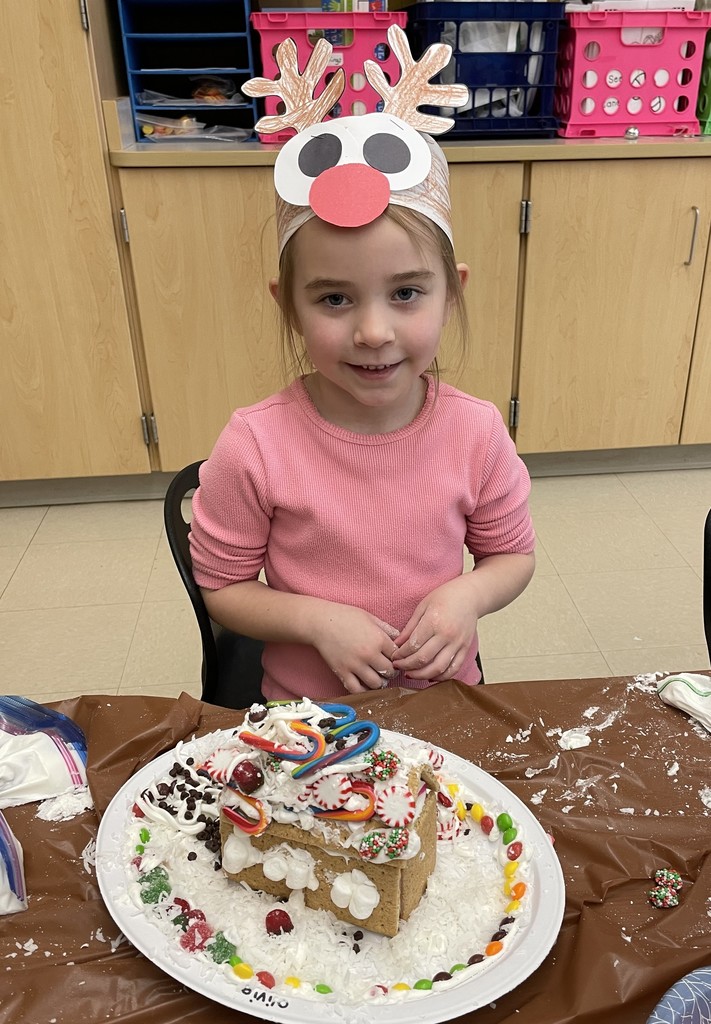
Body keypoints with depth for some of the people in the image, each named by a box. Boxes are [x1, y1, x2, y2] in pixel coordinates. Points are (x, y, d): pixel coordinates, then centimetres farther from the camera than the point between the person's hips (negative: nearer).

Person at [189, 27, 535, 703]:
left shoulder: (476, 432, -14)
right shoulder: (255, 446, -19)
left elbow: (512, 555, 2)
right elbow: (221, 586, -7)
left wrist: (467, 596, -18)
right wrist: (318, 620, -21)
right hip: (304, 713, -3)